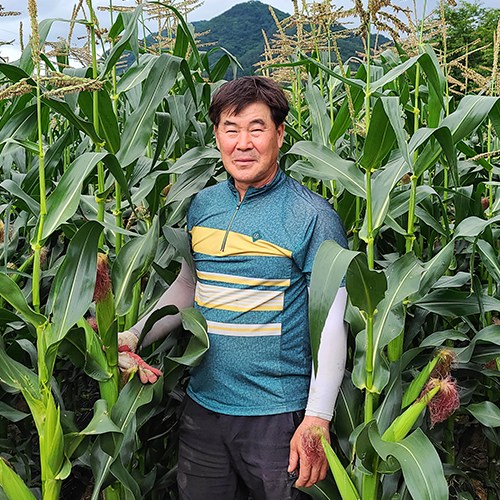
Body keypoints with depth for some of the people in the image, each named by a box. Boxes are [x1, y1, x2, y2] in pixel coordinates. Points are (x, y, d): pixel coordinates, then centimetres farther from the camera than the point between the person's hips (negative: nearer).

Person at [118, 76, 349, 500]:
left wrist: (318, 419, -18)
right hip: (203, 405, 6)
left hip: (277, 413, -5)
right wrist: (131, 338, 5)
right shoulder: (202, 205, 4)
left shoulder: (312, 215, -13)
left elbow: (331, 323, -14)